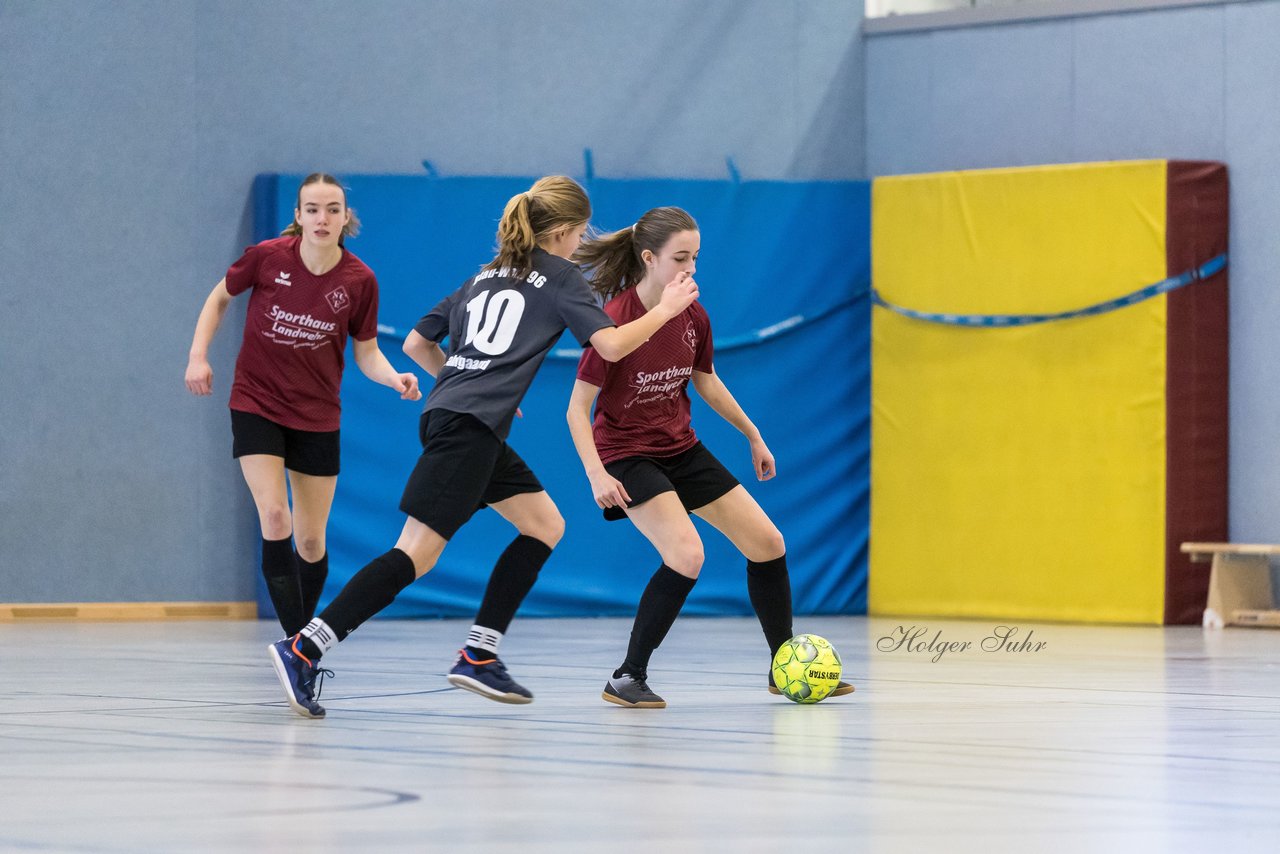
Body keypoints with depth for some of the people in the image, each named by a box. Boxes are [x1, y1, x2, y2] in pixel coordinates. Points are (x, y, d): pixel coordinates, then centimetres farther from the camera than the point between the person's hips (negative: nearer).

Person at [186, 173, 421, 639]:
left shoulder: (359, 280, -12)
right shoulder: (266, 257, -15)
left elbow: (367, 353, 0)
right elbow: (219, 298, 4)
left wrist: (394, 378, -20)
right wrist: (198, 355, -5)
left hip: (317, 418, 2)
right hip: (256, 404, -2)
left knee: (311, 543, 6)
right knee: (274, 517, -20)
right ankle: (296, 639, -14)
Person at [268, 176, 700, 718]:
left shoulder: (486, 277, 24)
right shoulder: (558, 275, 4)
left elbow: (416, 344, 24)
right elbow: (610, 345, -7)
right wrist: (664, 310, 7)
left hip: (448, 413, 9)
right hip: (467, 428, -9)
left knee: (545, 526, 17)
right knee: (417, 554, -14)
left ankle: (480, 655, 12)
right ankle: (304, 649, -22)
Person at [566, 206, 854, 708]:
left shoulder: (693, 318, -4)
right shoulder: (613, 322, -22)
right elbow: (578, 409, -19)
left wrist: (753, 436, 21)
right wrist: (597, 474, -31)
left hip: (681, 449, 7)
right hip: (626, 455, -7)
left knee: (767, 543, 5)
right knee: (686, 556, -27)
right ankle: (627, 680, -13)